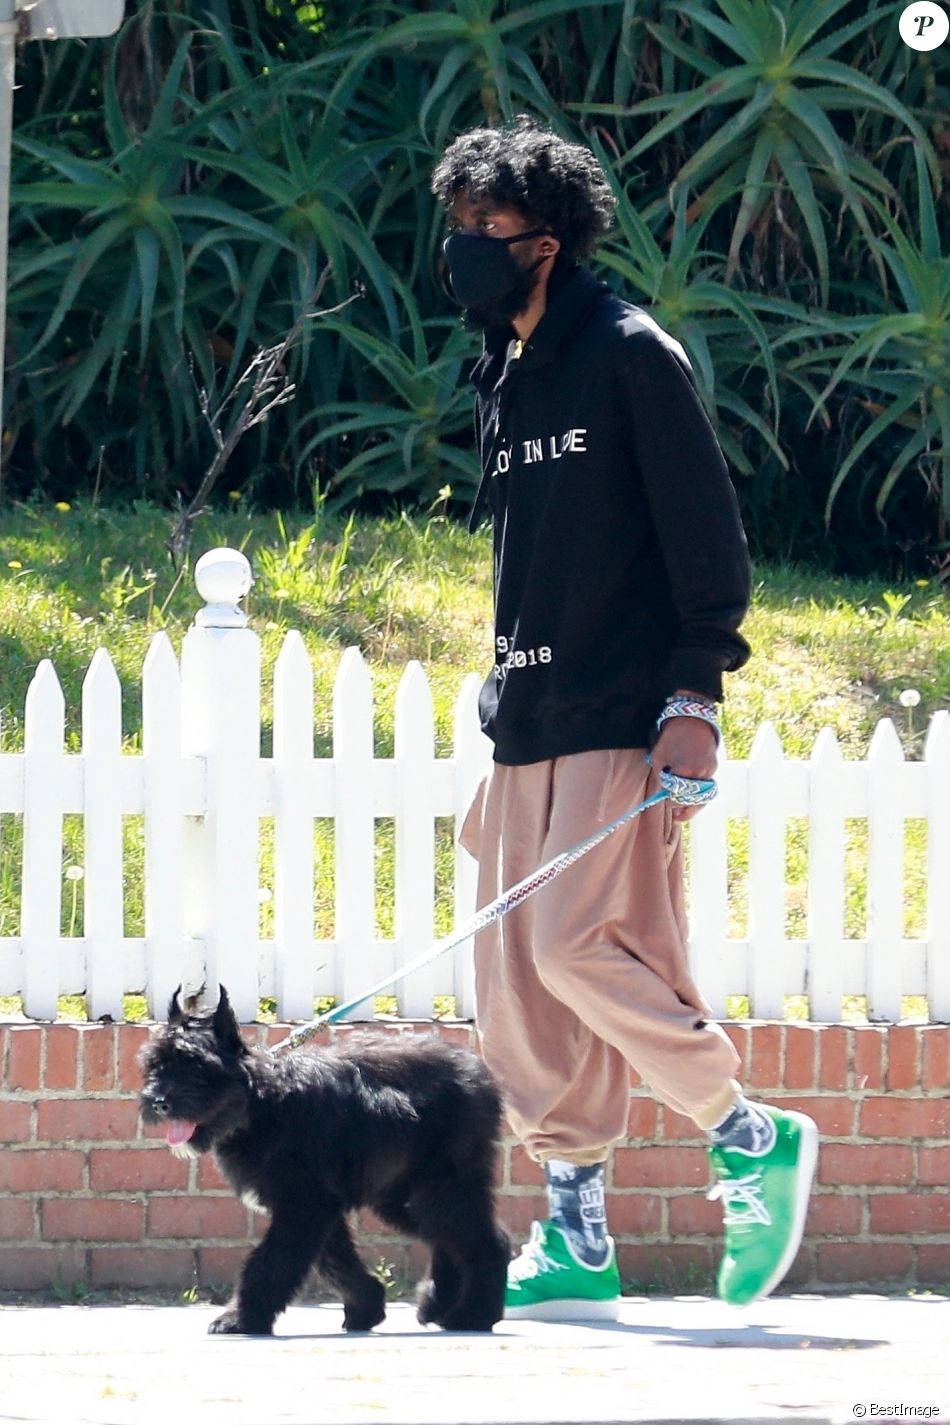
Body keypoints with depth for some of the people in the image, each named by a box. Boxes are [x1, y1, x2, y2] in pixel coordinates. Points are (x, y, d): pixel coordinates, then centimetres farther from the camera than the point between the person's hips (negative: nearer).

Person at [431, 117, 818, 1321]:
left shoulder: (629, 355, -7)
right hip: (530, 726, 8)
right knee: (516, 980, 2)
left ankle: (752, 1137, 0)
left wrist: (693, 699, -16)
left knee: (578, 945, -17)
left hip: (624, 724, -8)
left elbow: (706, 532, -10)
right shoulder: (503, 381, 17)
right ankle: (574, 1243, 5)